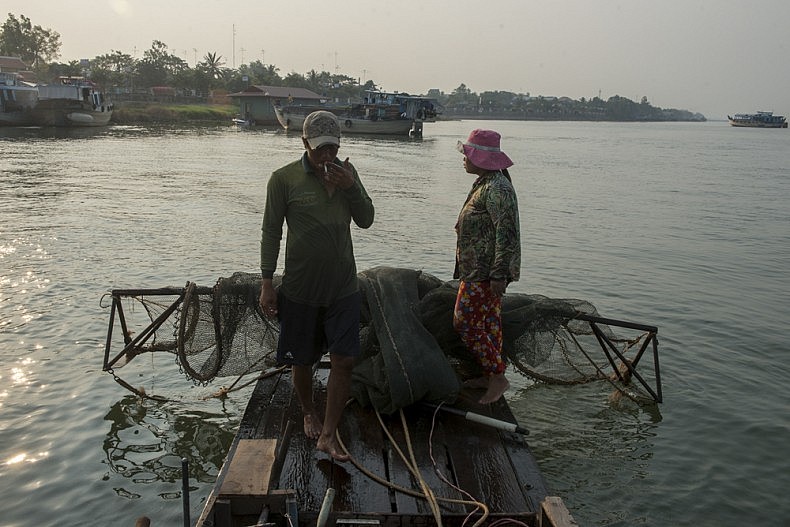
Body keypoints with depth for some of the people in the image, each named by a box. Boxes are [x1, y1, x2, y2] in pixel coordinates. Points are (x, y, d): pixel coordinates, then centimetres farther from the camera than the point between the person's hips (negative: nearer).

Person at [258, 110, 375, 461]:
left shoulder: (346, 172, 4)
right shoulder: (284, 179, -8)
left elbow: (366, 220, 5)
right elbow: (271, 232, -4)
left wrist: (351, 187, -12)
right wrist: (266, 284, -6)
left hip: (343, 287, 3)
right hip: (300, 289, -2)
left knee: (343, 361, -1)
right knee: (302, 360, 13)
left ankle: (328, 435, 12)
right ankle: (308, 413, 40)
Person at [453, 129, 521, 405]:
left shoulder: (497, 188, -20)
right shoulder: (484, 183, 13)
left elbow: (507, 233, -25)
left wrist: (499, 274, -26)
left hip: (485, 273, -10)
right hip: (478, 270, 10)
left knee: (465, 322, -7)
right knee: (488, 321, 15)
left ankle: (497, 376, 3)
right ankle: (490, 375, 26)